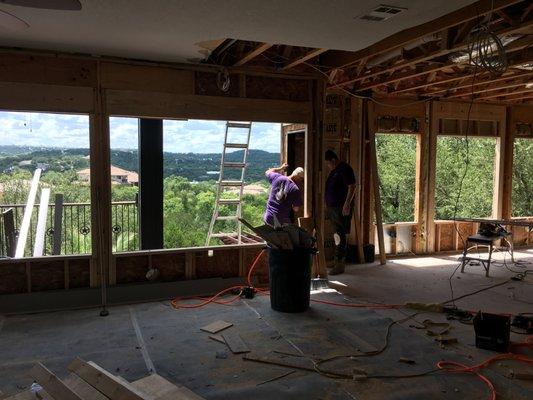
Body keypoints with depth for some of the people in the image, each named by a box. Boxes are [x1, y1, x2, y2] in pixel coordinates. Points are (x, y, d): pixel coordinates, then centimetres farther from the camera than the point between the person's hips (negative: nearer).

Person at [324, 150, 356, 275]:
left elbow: (352, 187, -17)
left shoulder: (345, 169, -11)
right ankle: (339, 260, 20)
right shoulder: (333, 171, 18)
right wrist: (327, 205, 24)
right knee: (337, 235, 12)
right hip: (332, 207, 10)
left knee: (340, 235, -9)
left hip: (341, 208, -10)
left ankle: (339, 264, -6)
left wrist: (347, 204, -23)